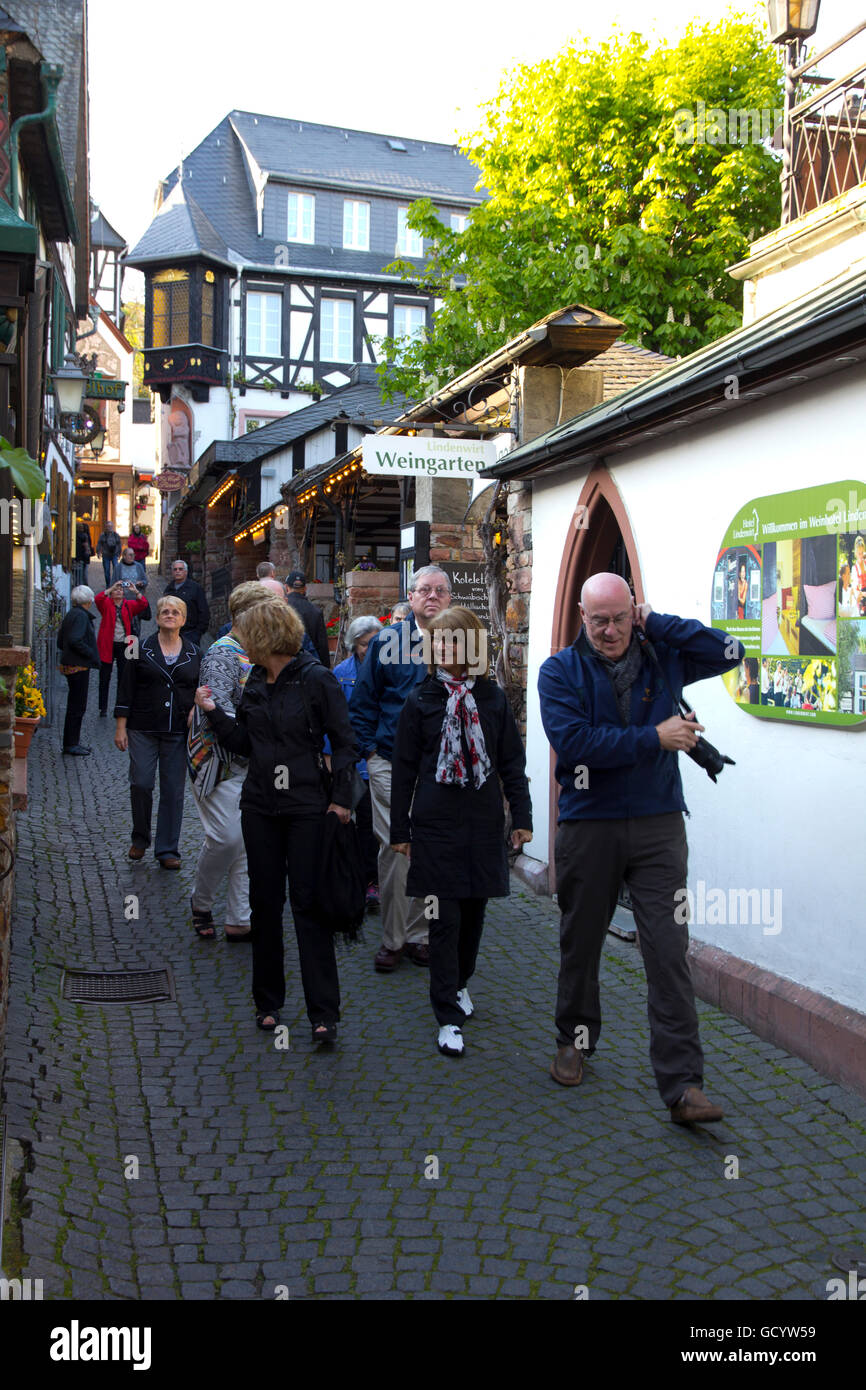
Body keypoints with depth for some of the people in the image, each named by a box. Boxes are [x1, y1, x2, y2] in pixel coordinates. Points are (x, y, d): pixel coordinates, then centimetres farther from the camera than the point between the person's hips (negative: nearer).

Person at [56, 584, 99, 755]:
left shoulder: (70, 615, 15)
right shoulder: (81, 616, -15)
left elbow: (60, 642, 19)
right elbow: (75, 640, -26)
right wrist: (91, 654, -16)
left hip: (69, 664, 10)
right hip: (79, 666, -10)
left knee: (75, 705, 17)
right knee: (77, 707, -3)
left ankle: (73, 741, 25)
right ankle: (70, 744, 2)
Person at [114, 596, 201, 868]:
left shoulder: (194, 654, 9)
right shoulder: (141, 650, 4)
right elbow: (126, 690, 3)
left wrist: (195, 710, -3)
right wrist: (120, 727, -1)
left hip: (179, 732, 1)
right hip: (143, 730, -1)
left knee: (173, 790, 0)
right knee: (140, 784, -4)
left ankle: (167, 850, 9)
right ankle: (140, 838, 20)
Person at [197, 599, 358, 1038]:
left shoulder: (316, 680, -10)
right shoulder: (255, 683, 9)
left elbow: (344, 742, -8)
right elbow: (244, 743, 13)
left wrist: (341, 799, -12)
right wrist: (214, 713, 2)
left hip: (306, 808, -6)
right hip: (259, 807, 6)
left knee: (307, 903, -4)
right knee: (265, 902, 11)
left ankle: (324, 1012, 3)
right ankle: (268, 1001, 24)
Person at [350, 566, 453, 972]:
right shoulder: (386, 641, 5)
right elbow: (363, 699, 7)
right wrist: (369, 748, -1)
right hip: (391, 765, -1)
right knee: (394, 847, -3)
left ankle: (417, 935, 20)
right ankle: (391, 939, 10)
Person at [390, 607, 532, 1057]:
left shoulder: (493, 698, 5)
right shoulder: (420, 701, 1)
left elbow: (512, 763, 8)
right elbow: (403, 769, 3)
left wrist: (522, 817, 3)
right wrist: (399, 830, 2)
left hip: (483, 823, 2)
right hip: (436, 824, -2)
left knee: (473, 911, 12)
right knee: (444, 919, -3)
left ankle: (460, 982, 37)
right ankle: (448, 1017, 3)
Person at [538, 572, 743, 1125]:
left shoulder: (662, 658, 5)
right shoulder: (561, 671, -3)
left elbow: (729, 652, -5)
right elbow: (574, 742, -16)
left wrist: (657, 623, -6)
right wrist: (654, 738, -18)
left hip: (659, 825, 1)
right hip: (589, 826, 0)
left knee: (669, 952, -5)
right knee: (581, 943, 15)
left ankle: (683, 1085, -2)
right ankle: (575, 1042, 38)